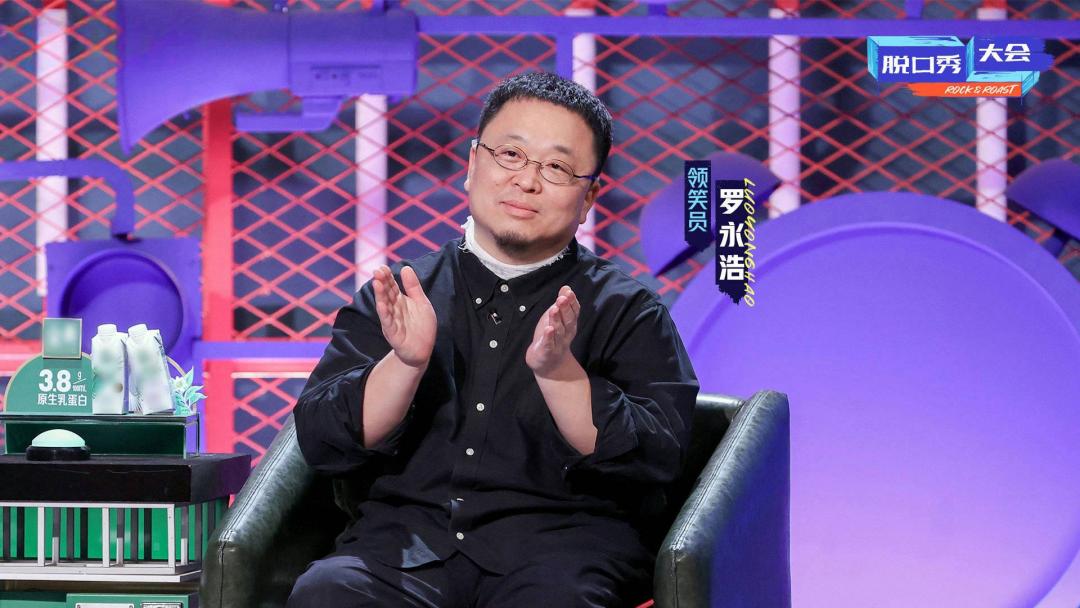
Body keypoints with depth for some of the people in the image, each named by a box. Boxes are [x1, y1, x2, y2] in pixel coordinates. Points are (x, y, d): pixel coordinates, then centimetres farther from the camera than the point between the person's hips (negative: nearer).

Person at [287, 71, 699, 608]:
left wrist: (558, 371, -17)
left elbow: (657, 460, -2)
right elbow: (320, 443, 7)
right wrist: (405, 362, -10)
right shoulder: (393, 296, 15)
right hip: (405, 539, 2)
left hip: (560, 541, -2)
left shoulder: (627, 311, 11)